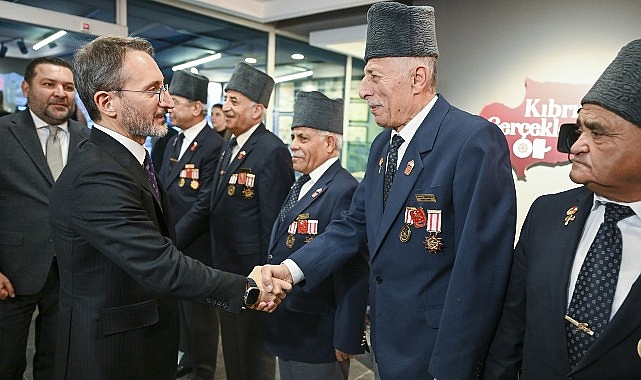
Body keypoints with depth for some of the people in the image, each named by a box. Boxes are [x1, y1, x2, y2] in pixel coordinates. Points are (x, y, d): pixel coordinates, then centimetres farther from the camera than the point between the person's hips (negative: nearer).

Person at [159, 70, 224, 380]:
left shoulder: (214, 146, -19)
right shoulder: (173, 143, 9)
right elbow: (164, 190, 9)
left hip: (196, 246, -8)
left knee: (199, 307, 9)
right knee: (182, 302, 22)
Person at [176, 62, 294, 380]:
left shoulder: (272, 151, -19)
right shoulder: (230, 147, 9)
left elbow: (273, 222, -20)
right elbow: (209, 205, 9)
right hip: (226, 269, 8)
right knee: (232, 350, 24)